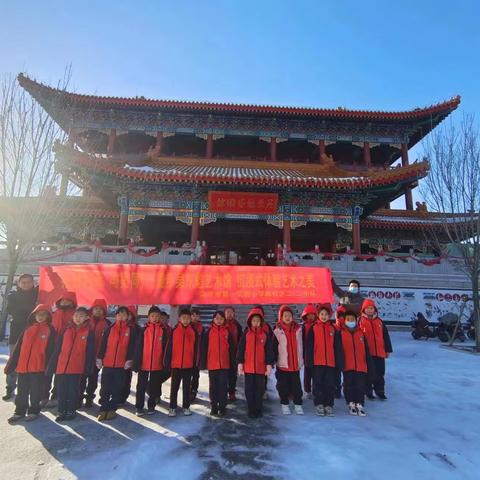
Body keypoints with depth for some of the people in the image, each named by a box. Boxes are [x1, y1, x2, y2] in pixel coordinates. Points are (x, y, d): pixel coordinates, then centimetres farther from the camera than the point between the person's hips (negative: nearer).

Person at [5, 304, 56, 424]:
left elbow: (50, 350, -6)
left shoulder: (50, 330, -3)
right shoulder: (28, 329, 10)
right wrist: (11, 364, 8)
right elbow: (17, 348, 12)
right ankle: (20, 411, 26)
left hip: (39, 367, -4)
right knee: (22, 391, 13)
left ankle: (33, 411, 21)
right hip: (23, 366, 4)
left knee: (35, 391, 7)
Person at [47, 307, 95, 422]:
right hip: (62, 366, 3)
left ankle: (71, 411, 22)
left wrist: (88, 368, -6)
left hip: (77, 367, -3)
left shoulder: (89, 332, -2)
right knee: (61, 390, 9)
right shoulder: (67, 330, 7)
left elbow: (90, 352, -2)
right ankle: (61, 411, 24)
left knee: (73, 390, 7)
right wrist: (52, 365, 7)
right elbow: (57, 349, 9)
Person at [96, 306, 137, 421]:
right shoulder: (110, 328, 7)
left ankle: (112, 409, 18)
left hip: (121, 364, -1)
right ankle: (103, 410, 15)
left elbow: (132, 346, -1)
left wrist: (129, 360, -7)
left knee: (117, 389, 5)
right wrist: (99, 358, 0)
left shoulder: (131, 329, 2)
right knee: (105, 388, 4)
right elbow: (103, 344, 6)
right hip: (107, 363, 1)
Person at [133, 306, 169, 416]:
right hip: (144, 364, 0)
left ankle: (151, 406, 26)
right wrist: (136, 363, -5)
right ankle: (139, 407, 21)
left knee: (154, 387, 11)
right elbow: (138, 347, -1)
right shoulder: (144, 330, 0)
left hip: (157, 365, 0)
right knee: (141, 386, 7)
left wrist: (165, 363, 0)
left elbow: (165, 348, 3)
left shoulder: (164, 330, 1)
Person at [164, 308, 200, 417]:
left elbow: (196, 348, 4)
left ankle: (186, 407, 23)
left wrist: (195, 363, 2)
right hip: (175, 364, -1)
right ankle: (172, 408, 19)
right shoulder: (174, 331, -2)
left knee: (187, 387, 11)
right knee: (174, 387, 8)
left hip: (188, 365, 1)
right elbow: (169, 347, -1)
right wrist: (167, 362, -3)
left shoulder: (194, 331, 1)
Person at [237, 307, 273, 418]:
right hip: (248, 367, 0)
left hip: (261, 367, 0)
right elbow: (241, 348, 3)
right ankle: (251, 410, 22)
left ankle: (259, 410, 23)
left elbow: (269, 350, 2)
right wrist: (240, 363, -2)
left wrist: (269, 364, -1)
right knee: (249, 390, 8)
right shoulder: (246, 333, 1)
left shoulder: (266, 334, 1)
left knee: (260, 390, 9)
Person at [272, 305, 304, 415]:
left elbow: (301, 346, 10)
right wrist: (274, 361, -4)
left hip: (296, 364, 2)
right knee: (283, 386, 8)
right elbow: (274, 348, -1)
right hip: (283, 364, -2)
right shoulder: (277, 331, -4)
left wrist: (301, 360, 10)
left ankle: (298, 404, 20)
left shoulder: (298, 329, 3)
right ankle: (284, 404, 22)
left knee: (296, 385, 8)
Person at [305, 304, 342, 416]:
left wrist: (338, 361, 5)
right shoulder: (313, 328, 0)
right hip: (317, 362, -2)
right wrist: (309, 361, -6)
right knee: (318, 384, 4)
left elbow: (337, 346, 10)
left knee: (330, 384, 7)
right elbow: (309, 346, -2)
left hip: (330, 362, 2)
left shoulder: (333, 329, 7)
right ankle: (319, 405, 16)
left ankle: (328, 405, 19)